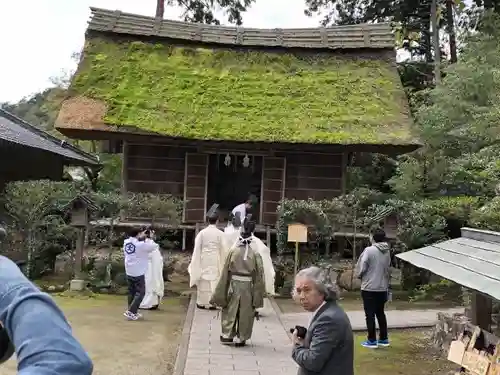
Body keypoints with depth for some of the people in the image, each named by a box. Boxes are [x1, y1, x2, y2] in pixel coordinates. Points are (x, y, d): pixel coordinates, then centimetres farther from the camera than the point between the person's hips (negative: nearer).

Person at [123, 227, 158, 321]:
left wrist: (141, 236, 18)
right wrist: (147, 239, 10)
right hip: (138, 272, -7)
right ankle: (130, 311, -6)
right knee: (140, 292, 2)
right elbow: (154, 246, -6)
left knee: (132, 292, 15)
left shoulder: (126, 243, 2)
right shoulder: (141, 244, -16)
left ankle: (133, 312, 20)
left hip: (129, 272, 7)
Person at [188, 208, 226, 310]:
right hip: (215, 260, -1)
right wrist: (223, 262, 7)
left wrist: (195, 262, 9)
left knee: (203, 279, 11)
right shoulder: (220, 233, -9)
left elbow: (197, 248, -1)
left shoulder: (202, 232, -5)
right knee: (214, 280, 6)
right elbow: (223, 249, -5)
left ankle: (202, 302, 16)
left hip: (204, 259, 2)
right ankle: (212, 303, 9)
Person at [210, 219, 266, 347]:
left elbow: (226, 271, -3)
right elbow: (259, 274, -6)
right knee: (245, 313, 11)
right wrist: (258, 293, 3)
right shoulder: (255, 252, -9)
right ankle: (240, 338, 16)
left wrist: (222, 292, 7)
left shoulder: (233, 250, -7)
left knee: (231, 310, 16)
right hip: (248, 286, -1)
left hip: (233, 284, 1)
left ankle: (227, 335, 21)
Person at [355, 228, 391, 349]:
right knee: (380, 313, 17)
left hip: (369, 287, -6)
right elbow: (388, 269, 9)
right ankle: (384, 339, 22)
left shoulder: (369, 250, -16)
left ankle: (372, 341, 8)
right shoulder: (387, 251, 2)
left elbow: (361, 267, -15)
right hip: (382, 287, 6)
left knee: (370, 314, 4)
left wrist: (360, 275, 5)